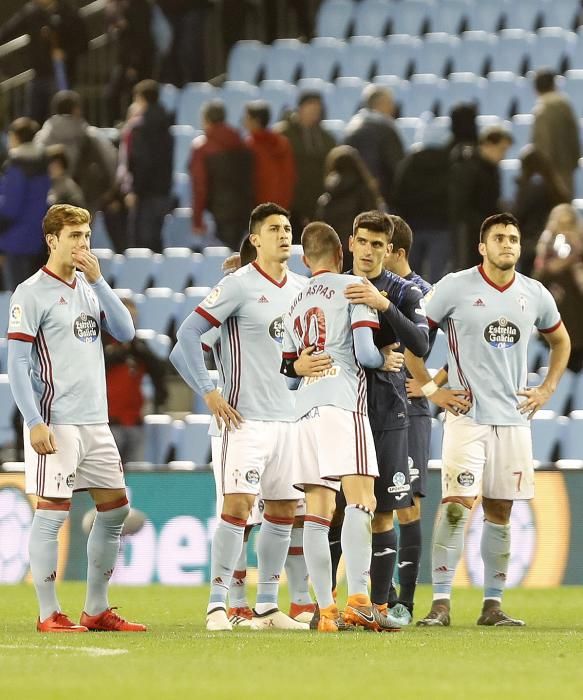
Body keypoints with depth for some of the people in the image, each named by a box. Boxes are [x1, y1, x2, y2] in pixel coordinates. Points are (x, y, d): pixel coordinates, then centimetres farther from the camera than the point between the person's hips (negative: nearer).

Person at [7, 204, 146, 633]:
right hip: (56, 423, -8)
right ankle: (49, 614, 0)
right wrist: (34, 422, -17)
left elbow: (125, 332, 5)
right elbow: (17, 363, -9)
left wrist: (98, 280, -3)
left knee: (115, 507, 8)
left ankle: (96, 610, 16)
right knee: (53, 512, -6)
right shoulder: (33, 293, -6)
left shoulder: (89, 287, 14)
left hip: (95, 421, 8)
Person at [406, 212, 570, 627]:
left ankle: (493, 605, 10)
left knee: (500, 513, 6)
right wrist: (431, 389, -5)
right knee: (456, 506, -13)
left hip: (514, 418, 4)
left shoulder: (535, 295, 8)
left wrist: (547, 390, 14)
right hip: (467, 417, -4)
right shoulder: (455, 288, -5)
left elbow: (561, 341, 25)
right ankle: (441, 604, -12)